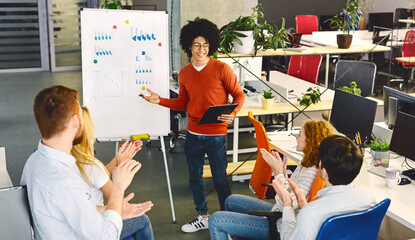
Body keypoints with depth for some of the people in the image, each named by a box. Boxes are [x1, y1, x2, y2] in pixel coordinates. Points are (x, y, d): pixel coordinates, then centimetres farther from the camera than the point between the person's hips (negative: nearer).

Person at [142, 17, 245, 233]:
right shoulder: (184, 74, 5)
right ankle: (203, 217, 33)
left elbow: (239, 95, -3)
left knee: (220, 179, 2)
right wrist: (160, 101, 3)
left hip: (216, 135, -5)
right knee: (195, 178, 15)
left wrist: (233, 113, -21)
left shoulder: (221, 69, -9)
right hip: (193, 135, 5)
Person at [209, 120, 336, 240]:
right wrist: (280, 172, -3)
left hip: (280, 226, -10)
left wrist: (279, 172, -24)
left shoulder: (311, 172, -27)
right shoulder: (306, 163, 4)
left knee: (216, 220, -10)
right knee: (231, 201, 26)